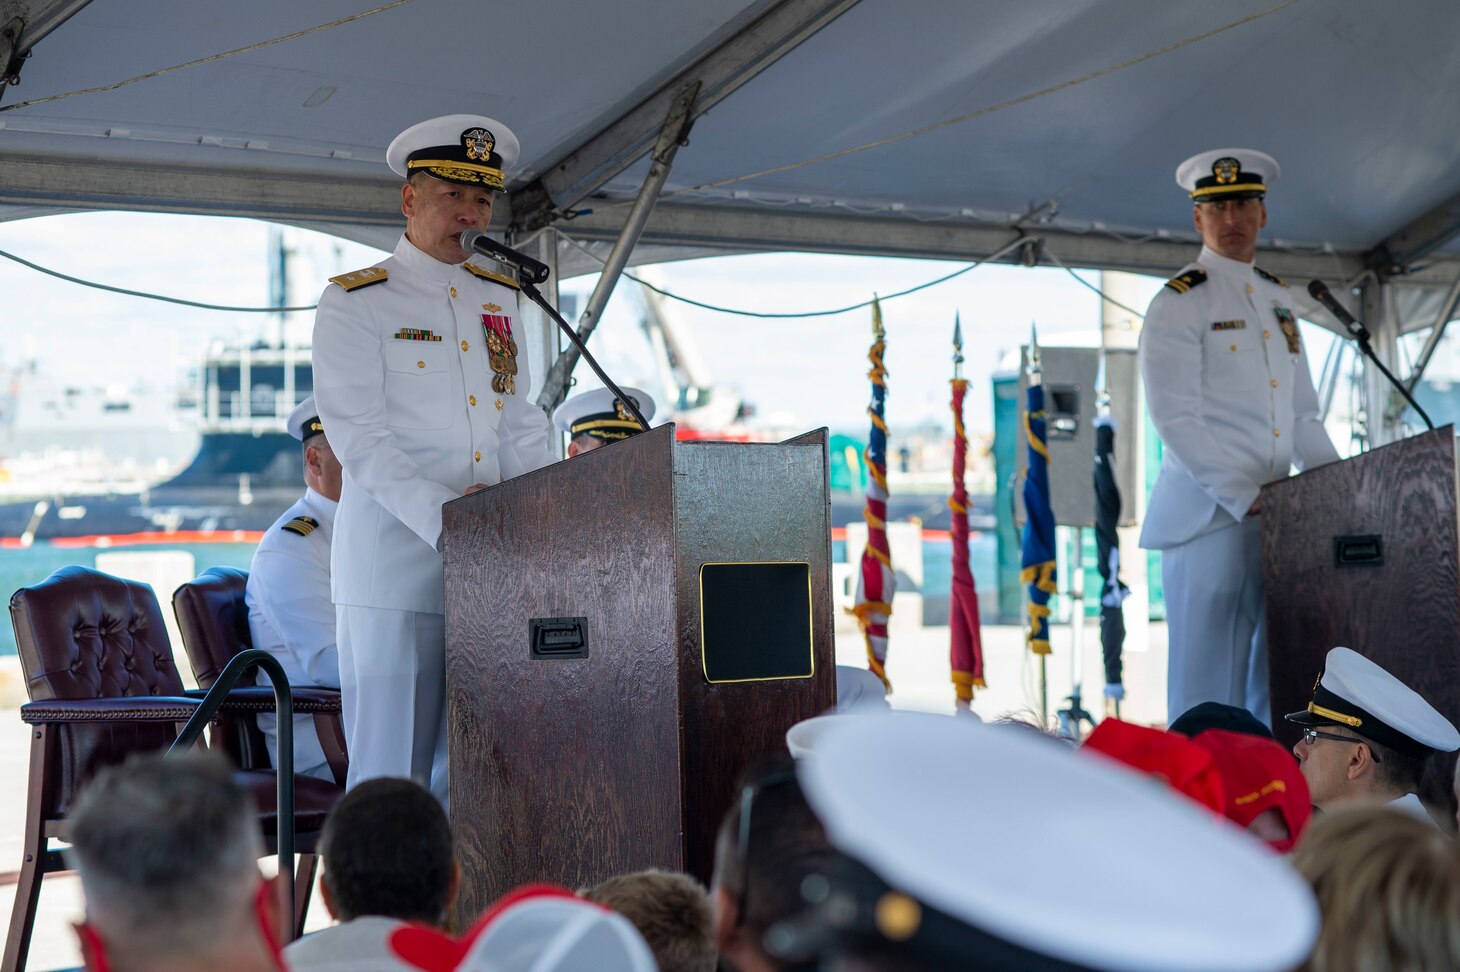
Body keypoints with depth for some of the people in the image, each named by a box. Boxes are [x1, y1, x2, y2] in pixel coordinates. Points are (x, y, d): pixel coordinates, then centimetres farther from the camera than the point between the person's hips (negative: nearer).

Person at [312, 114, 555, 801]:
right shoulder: (355, 302, 1)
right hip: (394, 559, -5)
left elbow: (522, 424, 17)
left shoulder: (499, 299, 19)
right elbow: (356, 435, -10)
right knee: (391, 774, -6)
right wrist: (439, 515, -23)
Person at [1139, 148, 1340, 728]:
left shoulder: (1278, 299, 18)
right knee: (1208, 686, -6)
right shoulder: (1178, 304, -4)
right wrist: (1248, 499, -18)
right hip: (1208, 516, -7)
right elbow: (1176, 420, -13)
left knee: (1272, 687, 8)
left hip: (1278, 515, 7)